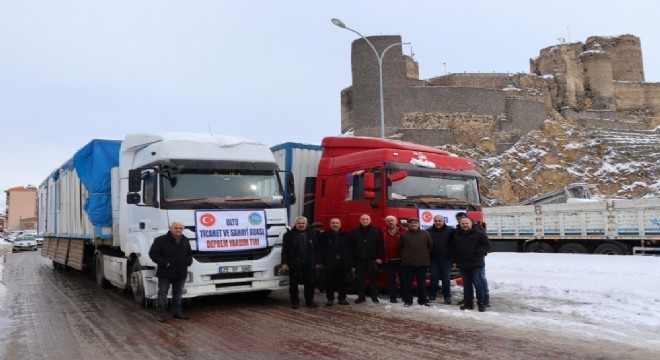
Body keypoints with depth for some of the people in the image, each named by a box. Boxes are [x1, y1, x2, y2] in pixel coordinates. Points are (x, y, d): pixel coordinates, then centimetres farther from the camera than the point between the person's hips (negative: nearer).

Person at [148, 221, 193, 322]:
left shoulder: (185, 240, 10)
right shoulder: (161, 240, -10)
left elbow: (189, 253, 23)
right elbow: (153, 253, -12)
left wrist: (188, 261, 2)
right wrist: (164, 262, -18)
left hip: (181, 273, 5)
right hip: (165, 273, -5)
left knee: (178, 294, 14)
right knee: (162, 294, 0)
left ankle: (178, 312, 25)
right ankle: (160, 314, 8)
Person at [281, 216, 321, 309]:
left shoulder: (311, 234, 7)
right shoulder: (289, 234, -1)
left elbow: (316, 249, 8)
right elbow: (284, 250, -4)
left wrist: (317, 262, 4)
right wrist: (284, 263, -10)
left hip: (308, 264, 2)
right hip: (294, 264, -2)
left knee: (310, 283, 8)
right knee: (293, 284, 5)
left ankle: (309, 301, 21)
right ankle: (295, 301, 17)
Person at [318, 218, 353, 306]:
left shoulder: (345, 235, 6)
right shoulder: (324, 235, 1)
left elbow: (349, 249, 6)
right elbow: (320, 249, -2)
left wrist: (350, 262, 0)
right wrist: (321, 261, -8)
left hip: (343, 262, 2)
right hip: (329, 263, -2)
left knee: (342, 282, 8)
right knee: (329, 282, 2)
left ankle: (342, 298, 18)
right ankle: (330, 299, 12)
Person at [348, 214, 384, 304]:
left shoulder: (377, 232, 2)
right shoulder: (353, 232, 4)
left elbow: (380, 245, -1)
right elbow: (350, 246, 2)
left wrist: (379, 257, -6)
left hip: (372, 259, -1)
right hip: (359, 259, 1)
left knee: (373, 278, 4)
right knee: (359, 278, 6)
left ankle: (374, 296, 13)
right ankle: (361, 296, 15)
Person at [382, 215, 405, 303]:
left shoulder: (403, 231, -2)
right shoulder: (383, 232, 4)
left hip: (401, 259, -2)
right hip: (389, 260, 2)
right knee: (391, 279, 6)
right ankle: (392, 297, 14)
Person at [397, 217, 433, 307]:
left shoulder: (425, 234, 3)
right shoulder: (404, 234, 2)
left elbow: (430, 245, 13)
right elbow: (400, 247, 12)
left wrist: (425, 254, 12)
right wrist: (405, 254, 9)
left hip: (422, 262, 0)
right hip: (407, 263, 0)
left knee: (422, 283, 6)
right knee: (407, 283, 4)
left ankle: (423, 300, 17)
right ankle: (407, 300, 13)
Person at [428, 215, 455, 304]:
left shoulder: (451, 231, -3)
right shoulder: (429, 231, 2)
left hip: (446, 259, -1)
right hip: (433, 259, 2)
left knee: (445, 278, 3)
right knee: (434, 277, 7)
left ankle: (447, 296, 12)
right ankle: (432, 295, 16)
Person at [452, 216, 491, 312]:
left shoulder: (479, 234, -3)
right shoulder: (456, 235, 12)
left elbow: (487, 245, -4)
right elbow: (454, 249, 19)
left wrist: (477, 252, -13)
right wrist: (455, 260, 11)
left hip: (476, 264, -5)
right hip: (463, 264, 5)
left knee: (477, 283, -6)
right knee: (466, 284, 10)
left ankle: (481, 303, 2)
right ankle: (468, 303, 18)